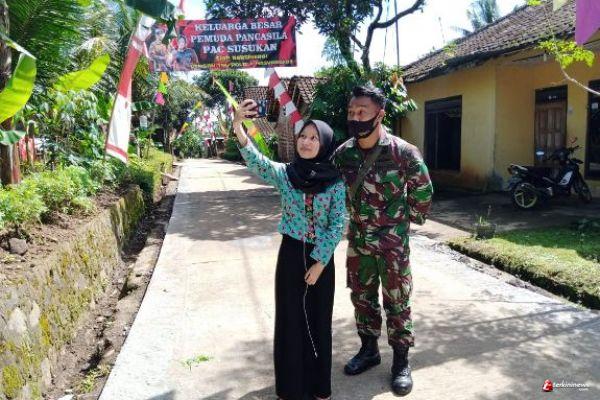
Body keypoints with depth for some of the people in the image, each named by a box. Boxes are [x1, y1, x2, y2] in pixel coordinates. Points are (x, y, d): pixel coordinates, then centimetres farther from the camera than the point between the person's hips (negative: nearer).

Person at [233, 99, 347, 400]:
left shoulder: (335, 181, -6)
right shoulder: (284, 173, -5)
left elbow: (337, 224, -7)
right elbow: (256, 163, -24)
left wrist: (320, 262, -11)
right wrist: (238, 127, -39)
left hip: (321, 258, 0)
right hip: (290, 254, 1)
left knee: (318, 319, 11)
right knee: (290, 318, 8)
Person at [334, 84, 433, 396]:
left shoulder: (403, 153, -16)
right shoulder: (343, 153, -4)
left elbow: (423, 190, -1)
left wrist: (408, 219, 5)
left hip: (392, 242, -4)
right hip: (358, 240, 4)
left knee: (397, 302, 7)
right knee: (362, 297, 16)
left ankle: (401, 361, 23)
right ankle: (368, 349, 35)